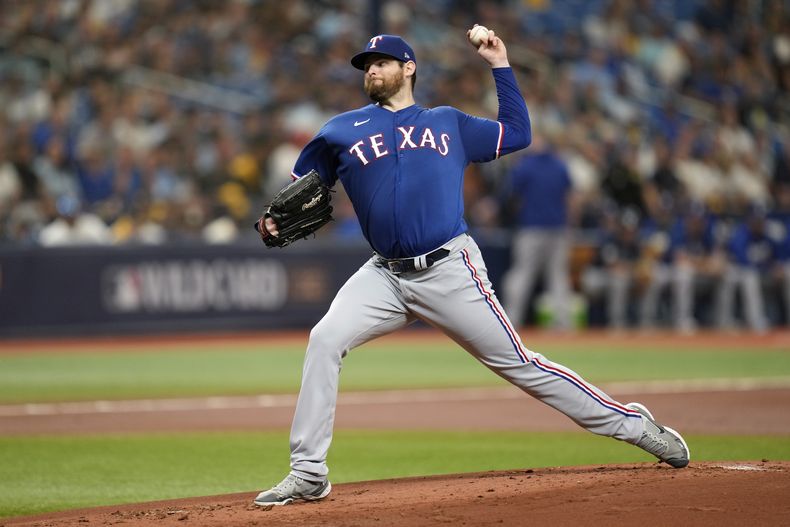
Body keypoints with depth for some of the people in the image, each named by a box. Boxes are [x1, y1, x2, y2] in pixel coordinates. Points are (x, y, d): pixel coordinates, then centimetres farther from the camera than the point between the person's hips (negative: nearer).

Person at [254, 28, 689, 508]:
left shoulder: (449, 123, 15)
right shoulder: (340, 133, 12)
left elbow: (517, 133, 20)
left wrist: (500, 64, 18)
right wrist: (273, 222, -6)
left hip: (451, 271, -1)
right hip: (385, 275, 1)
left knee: (519, 364, -2)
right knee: (324, 342, -19)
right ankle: (307, 476, -13)